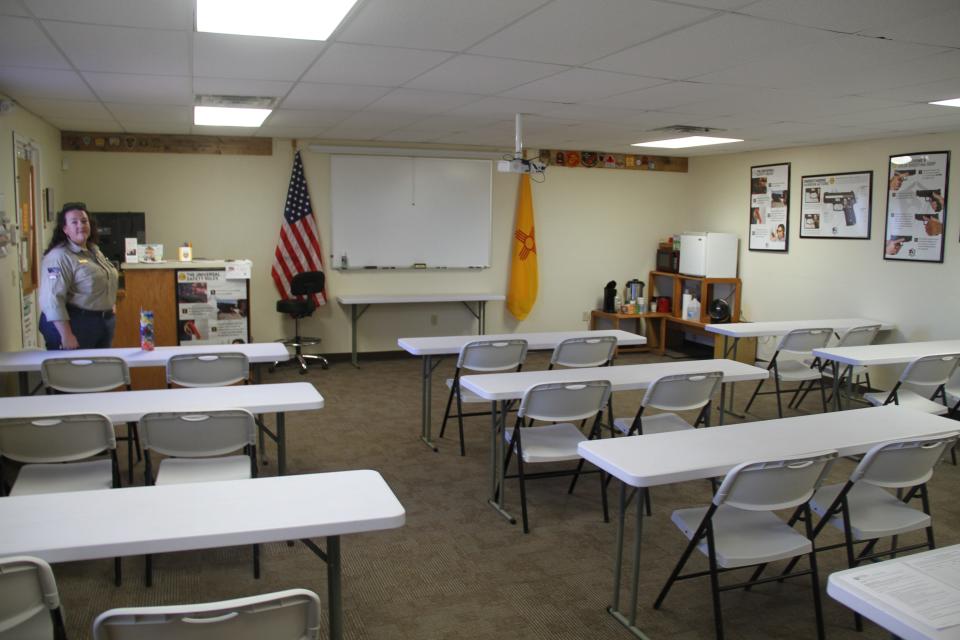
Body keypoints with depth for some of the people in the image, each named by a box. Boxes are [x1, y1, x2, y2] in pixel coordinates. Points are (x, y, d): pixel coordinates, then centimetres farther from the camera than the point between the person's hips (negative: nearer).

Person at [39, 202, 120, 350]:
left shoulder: (94, 250, 12)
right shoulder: (59, 257, -16)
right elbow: (52, 299, -24)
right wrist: (66, 335, -27)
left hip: (104, 323, 8)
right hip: (74, 324, -8)